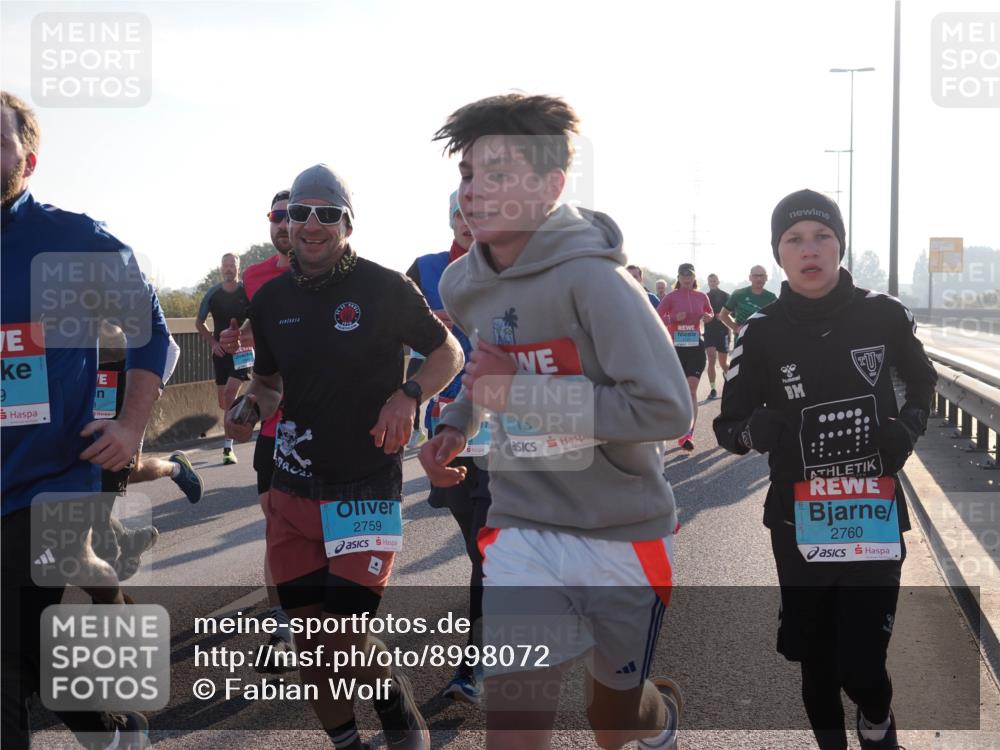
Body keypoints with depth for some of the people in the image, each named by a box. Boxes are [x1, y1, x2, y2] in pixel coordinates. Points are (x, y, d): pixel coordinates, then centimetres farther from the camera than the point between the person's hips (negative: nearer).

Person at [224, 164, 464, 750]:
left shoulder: (385, 289, -6)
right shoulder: (271, 299, 7)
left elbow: (450, 353, 4)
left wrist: (408, 395, -14)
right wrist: (251, 406, -3)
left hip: (367, 490, -5)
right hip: (293, 491, 5)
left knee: (346, 641, -9)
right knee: (310, 643, 8)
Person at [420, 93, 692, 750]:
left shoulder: (592, 278, -20)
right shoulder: (462, 286, 1)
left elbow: (666, 409, -27)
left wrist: (520, 394, -25)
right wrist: (456, 424, 4)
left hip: (625, 534, -4)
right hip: (525, 530, 4)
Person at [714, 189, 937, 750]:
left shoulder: (884, 315, -5)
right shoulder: (762, 333, -6)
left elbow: (922, 382, 14)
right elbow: (728, 426, 0)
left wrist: (909, 425, -6)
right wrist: (755, 431, -23)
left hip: (875, 516, 0)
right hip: (799, 524, 1)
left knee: (861, 666, -2)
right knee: (816, 660, 12)